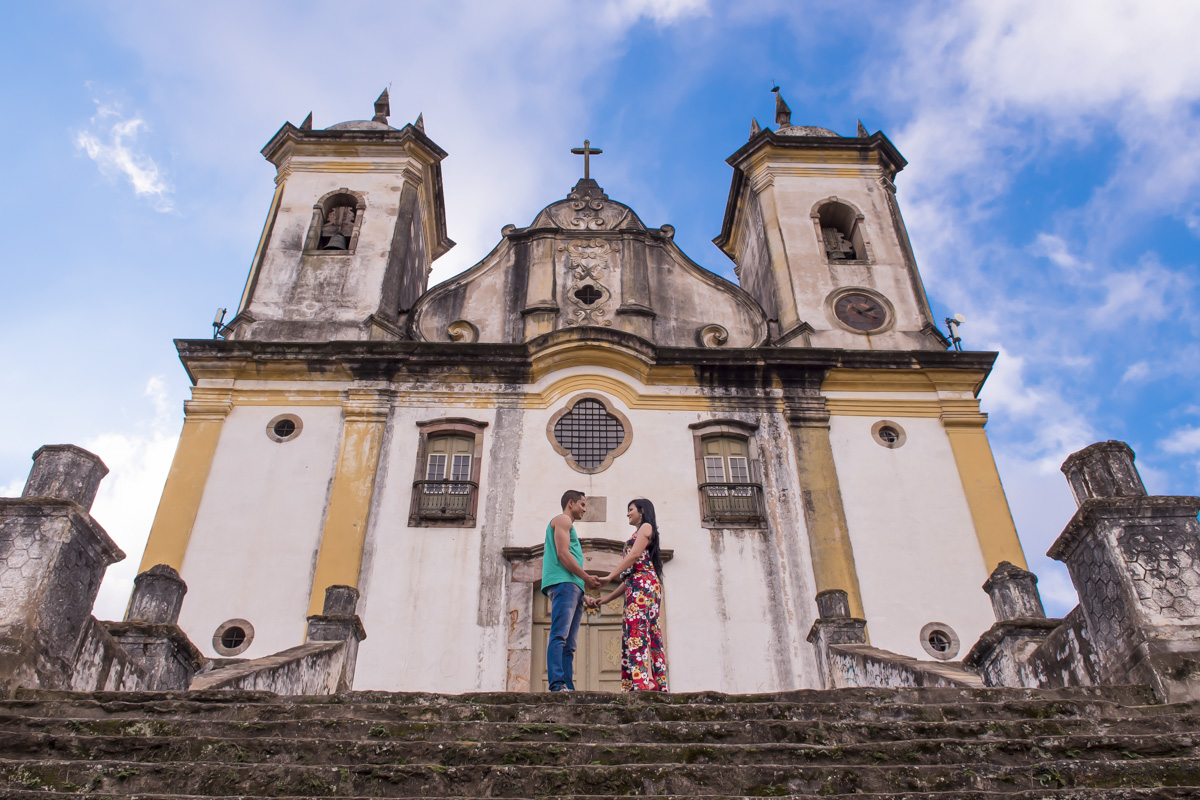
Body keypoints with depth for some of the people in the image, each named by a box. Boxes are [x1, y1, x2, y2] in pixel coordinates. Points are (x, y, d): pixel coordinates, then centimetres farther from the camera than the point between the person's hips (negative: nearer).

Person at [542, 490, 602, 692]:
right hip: (563, 583, -10)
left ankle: (568, 687, -4)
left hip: (573, 588, 10)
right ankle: (557, 684, -28)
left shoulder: (567, 525, 33)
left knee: (569, 644, 1)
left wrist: (584, 584, 18)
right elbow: (562, 554, -10)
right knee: (559, 635, -20)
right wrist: (587, 578, -7)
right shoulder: (562, 520, 4)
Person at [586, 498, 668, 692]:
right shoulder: (639, 533, 31)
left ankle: (645, 683, -35)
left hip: (643, 584, -9)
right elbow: (629, 576, 27)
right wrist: (605, 600, 23)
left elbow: (635, 554, -10)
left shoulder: (646, 527, 8)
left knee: (637, 630, -22)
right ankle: (656, 684, -9)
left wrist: (609, 577, -15)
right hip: (637, 586, 9)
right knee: (648, 635, -1)